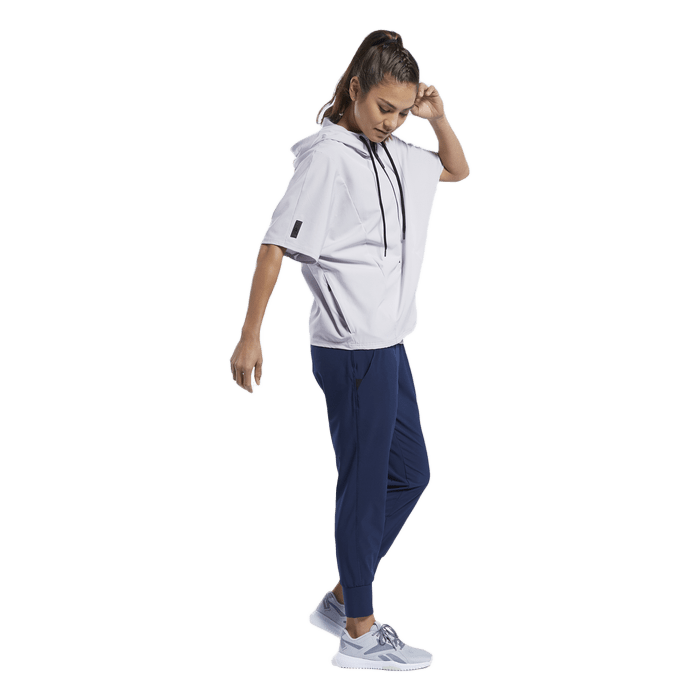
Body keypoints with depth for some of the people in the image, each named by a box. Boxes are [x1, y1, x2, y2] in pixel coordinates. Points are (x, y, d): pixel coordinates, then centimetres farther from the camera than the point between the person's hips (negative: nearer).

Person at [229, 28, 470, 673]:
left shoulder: (393, 152, 11)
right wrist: (250, 337, -17)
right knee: (365, 484, 0)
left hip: (388, 343, 9)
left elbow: (458, 169, 25)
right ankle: (359, 636, 14)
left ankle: (342, 600, 26)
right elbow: (275, 245, -15)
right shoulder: (326, 155, -13)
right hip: (352, 347, -9)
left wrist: (438, 117, 6)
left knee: (410, 474, 15)